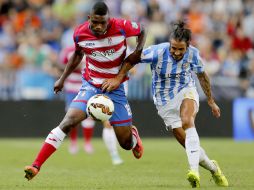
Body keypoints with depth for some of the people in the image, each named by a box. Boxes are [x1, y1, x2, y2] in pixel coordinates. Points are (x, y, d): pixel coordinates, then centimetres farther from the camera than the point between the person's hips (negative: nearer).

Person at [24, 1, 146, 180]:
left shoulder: (121, 27, -18)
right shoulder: (80, 33, -11)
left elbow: (142, 31, 4)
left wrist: (138, 52, -12)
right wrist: (63, 78, 12)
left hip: (115, 88, 0)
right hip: (91, 85, 0)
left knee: (126, 143, 5)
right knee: (68, 122, -24)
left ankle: (133, 134, 46)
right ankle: (36, 166, -24)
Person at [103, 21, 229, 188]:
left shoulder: (193, 54, -14)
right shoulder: (157, 52, -23)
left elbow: (202, 75, 5)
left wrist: (211, 101, 14)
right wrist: (118, 78, -12)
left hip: (186, 91, 0)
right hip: (165, 101, 0)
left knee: (187, 122, -34)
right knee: (189, 144, -4)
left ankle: (194, 170, -45)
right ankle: (213, 169, 22)